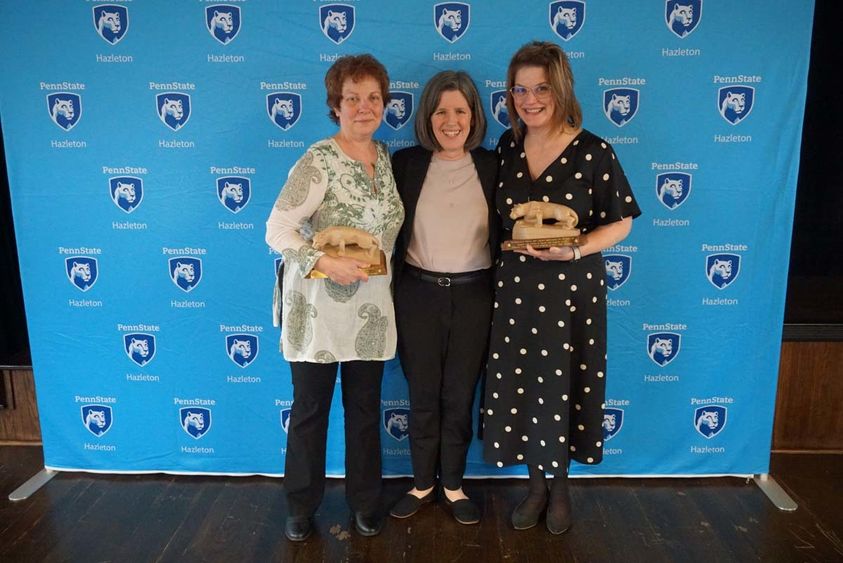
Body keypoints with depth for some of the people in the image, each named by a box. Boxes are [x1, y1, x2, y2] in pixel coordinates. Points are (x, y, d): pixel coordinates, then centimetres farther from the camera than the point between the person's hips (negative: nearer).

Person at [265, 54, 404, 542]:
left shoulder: (385, 157, 7)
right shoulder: (319, 161, -12)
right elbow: (277, 229, -16)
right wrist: (325, 262, -25)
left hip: (371, 306, 5)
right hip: (319, 305, -5)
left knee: (365, 409, 14)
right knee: (311, 409, 10)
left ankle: (365, 501, 33)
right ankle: (302, 507, 30)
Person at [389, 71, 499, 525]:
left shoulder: (492, 166, 2)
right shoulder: (405, 163, -1)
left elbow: (503, 232, 5)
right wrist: (390, 291, -7)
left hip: (473, 294, 0)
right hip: (418, 292, 0)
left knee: (460, 395, 11)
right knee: (423, 394, 11)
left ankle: (453, 484, 30)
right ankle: (423, 482, 30)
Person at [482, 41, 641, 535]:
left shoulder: (593, 152, -10)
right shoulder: (507, 147, 4)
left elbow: (621, 222, -6)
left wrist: (573, 250, -20)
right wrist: (513, 242, -1)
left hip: (573, 290, -3)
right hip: (516, 288, 4)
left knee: (564, 387, 8)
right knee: (519, 387, 10)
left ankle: (561, 485, 33)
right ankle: (537, 483, 32)